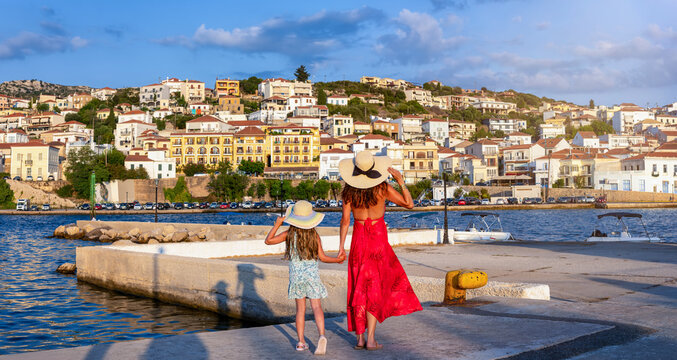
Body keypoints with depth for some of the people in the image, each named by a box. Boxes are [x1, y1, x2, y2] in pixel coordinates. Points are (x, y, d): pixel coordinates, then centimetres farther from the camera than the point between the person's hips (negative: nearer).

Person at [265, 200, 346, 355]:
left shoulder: (289, 234, -4)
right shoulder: (315, 236, -3)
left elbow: (268, 240, -3)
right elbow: (322, 257, -3)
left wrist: (277, 225, 4)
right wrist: (337, 259, 11)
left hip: (296, 275, 1)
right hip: (312, 274, -1)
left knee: (300, 309, 10)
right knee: (316, 306, -4)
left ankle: (301, 342, 11)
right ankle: (322, 335, -24)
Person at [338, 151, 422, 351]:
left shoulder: (349, 190, -4)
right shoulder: (382, 188, -10)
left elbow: (345, 220, -4)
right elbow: (409, 204, -5)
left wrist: (341, 246, 2)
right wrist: (400, 182, -3)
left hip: (358, 238, 2)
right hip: (378, 238, -2)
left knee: (359, 288, 11)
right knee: (374, 289, 3)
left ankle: (360, 338, 12)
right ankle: (371, 340, 0)